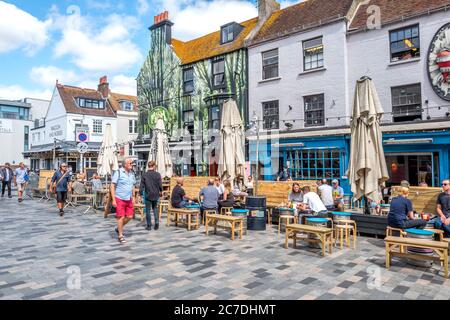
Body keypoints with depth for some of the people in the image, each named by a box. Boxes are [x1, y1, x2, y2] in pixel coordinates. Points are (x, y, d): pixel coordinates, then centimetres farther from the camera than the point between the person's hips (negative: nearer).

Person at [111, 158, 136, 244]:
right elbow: (112, 186, -9)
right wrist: (113, 200, -14)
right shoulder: (118, 172, -9)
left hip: (129, 199, 6)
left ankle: (118, 229, 32)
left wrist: (133, 197, 13)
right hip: (120, 199, -6)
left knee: (130, 216, 7)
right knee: (121, 217, -1)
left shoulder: (132, 173, 9)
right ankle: (120, 236, 15)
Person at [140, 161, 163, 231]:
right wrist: (161, 191, 16)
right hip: (155, 194, 1)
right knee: (155, 208, 21)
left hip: (148, 195, -1)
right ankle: (156, 221, 7)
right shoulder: (157, 174, -6)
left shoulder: (144, 175, -6)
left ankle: (149, 226, 11)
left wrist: (140, 193, 4)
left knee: (148, 210, 7)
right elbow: (160, 184, -2)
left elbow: (142, 185, -4)